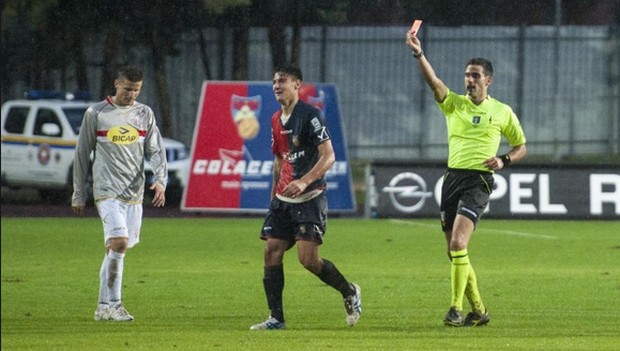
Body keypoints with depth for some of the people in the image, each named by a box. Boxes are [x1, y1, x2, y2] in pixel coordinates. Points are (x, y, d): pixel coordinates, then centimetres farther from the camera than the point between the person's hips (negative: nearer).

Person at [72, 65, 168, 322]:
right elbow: (82, 155, 6)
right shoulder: (96, 114, 1)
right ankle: (112, 304, -14)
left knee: (117, 249, 6)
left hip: (135, 193, 4)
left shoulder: (144, 114, 10)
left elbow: (155, 150, 9)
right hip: (107, 191, -4)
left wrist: (160, 180, -9)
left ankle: (104, 307, 13)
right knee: (119, 242, -20)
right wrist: (78, 195, 7)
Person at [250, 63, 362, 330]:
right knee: (271, 252, -1)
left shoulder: (310, 115, -12)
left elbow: (329, 156, -17)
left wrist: (304, 182, -28)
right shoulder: (276, 120, 13)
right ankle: (276, 318, 4)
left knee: (308, 259, -14)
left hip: (309, 198, -8)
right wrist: (274, 193, 22)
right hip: (283, 199, 8)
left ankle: (349, 292, 11)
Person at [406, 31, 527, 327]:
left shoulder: (503, 112, 6)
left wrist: (503, 160, -6)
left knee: (458, 244, -21)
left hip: (479, 181, -4)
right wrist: (418, 53, -26)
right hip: (452, 178, 4)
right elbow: (433, 81, -9)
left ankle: (456, 309, -18)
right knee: (455, 251, 5)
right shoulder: (454, 103, 9)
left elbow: (520, 147, 16)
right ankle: (478, 310, 18)